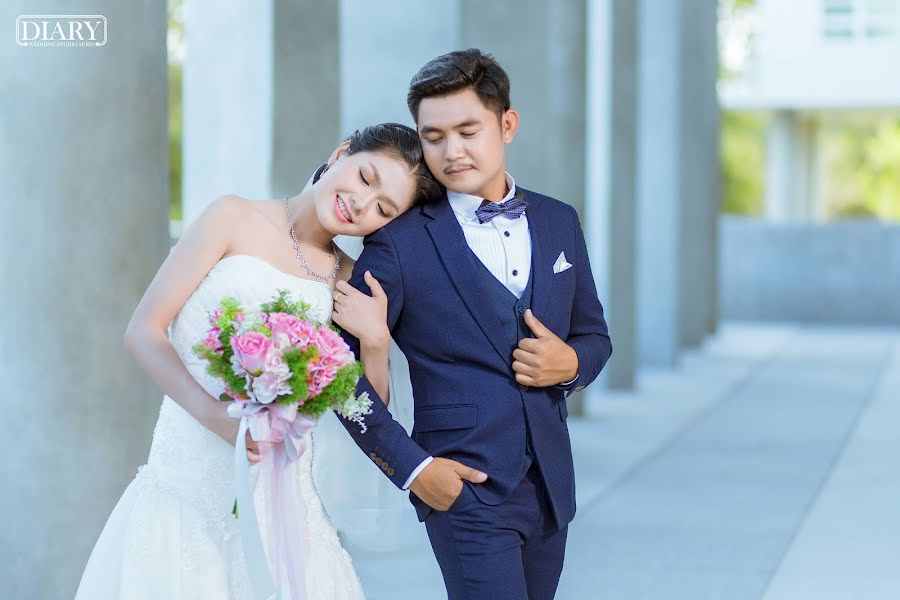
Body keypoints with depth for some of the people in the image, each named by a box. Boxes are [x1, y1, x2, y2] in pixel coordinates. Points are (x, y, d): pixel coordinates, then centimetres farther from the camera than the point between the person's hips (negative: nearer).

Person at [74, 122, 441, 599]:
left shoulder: (350, 282, 9)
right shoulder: (236, 220, 0)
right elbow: (143, 332, -6)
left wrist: (376, 340, -8)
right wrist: (219, 418, -18)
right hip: (192, 477, -3)